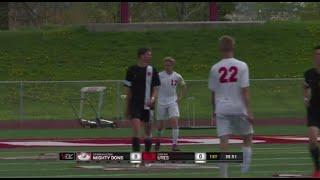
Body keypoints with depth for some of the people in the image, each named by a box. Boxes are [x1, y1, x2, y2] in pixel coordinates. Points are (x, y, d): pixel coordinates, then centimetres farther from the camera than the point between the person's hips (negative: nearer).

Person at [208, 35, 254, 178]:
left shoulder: (215, 68, 2)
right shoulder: (241, 66, -5)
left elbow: (213, 92, 9)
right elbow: (245, 91, -9)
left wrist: (214, 111, 22)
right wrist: (249, 111, -7)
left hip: (221, 109, 1)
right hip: (239, 108, -1)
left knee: (224, 142, -2)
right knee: (247, 137, 16)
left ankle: (224, 174, -6)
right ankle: (245, 165, 3)